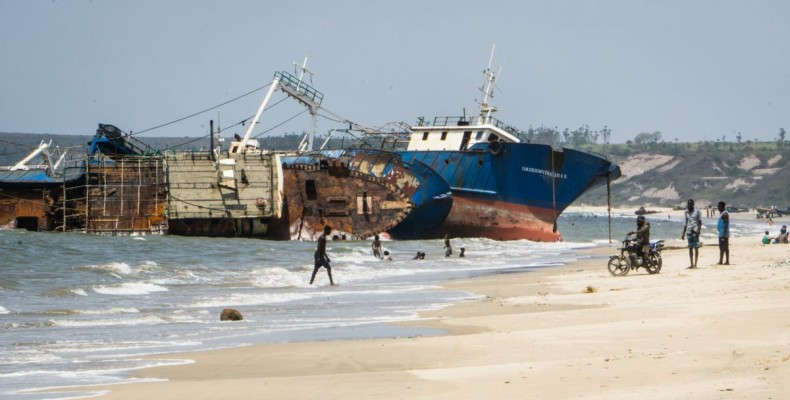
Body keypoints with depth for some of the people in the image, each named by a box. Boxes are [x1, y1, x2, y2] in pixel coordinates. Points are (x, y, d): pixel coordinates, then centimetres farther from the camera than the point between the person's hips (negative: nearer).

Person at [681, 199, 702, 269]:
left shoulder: (697, 212, -2)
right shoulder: (686, 212, 13)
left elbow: (700, 222, -4)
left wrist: (698, 231, -16)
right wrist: (683, 233, 16)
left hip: (695, 231, -6)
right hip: (689, 232, 6)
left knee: (696, 248, -4)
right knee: (690, 248, 7)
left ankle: (695, 264, -3)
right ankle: (691, 265, 11)